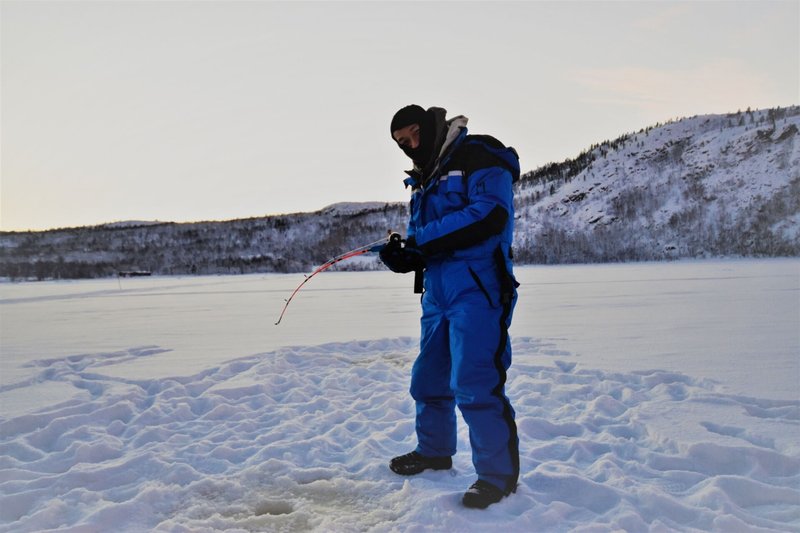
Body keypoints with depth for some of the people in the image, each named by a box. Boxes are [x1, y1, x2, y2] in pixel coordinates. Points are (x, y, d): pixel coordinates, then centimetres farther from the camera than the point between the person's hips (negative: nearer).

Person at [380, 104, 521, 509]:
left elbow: (490, 214, -20)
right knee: (428, 377, 16)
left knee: (474, 383, -11)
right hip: (437, 289, 9)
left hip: (476, 286, -9)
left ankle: (499, 474, 4)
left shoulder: (479, 156, -5)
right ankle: (434, 451, 35)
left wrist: (423, 240, -19)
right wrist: (402, 256, -1)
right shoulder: (423, 179, 21)